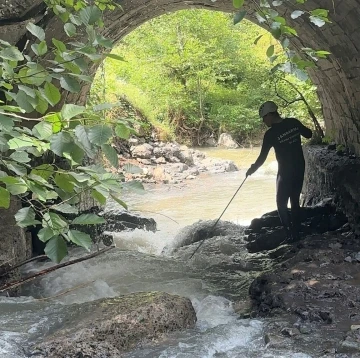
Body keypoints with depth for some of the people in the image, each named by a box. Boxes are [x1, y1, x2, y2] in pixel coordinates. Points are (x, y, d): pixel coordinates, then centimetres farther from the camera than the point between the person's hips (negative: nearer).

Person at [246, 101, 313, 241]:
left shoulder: (271, 133, -17)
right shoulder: (294, 122, -3)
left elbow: (262, 157, -11)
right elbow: (309, 134, 12)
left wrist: (252, 169, 5)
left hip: (285, 171, -6)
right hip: (300, 169, 6)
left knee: (281, 204, 7)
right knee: (295, 201, 15)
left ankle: (291, 235, 2)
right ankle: (296, 233, 18)